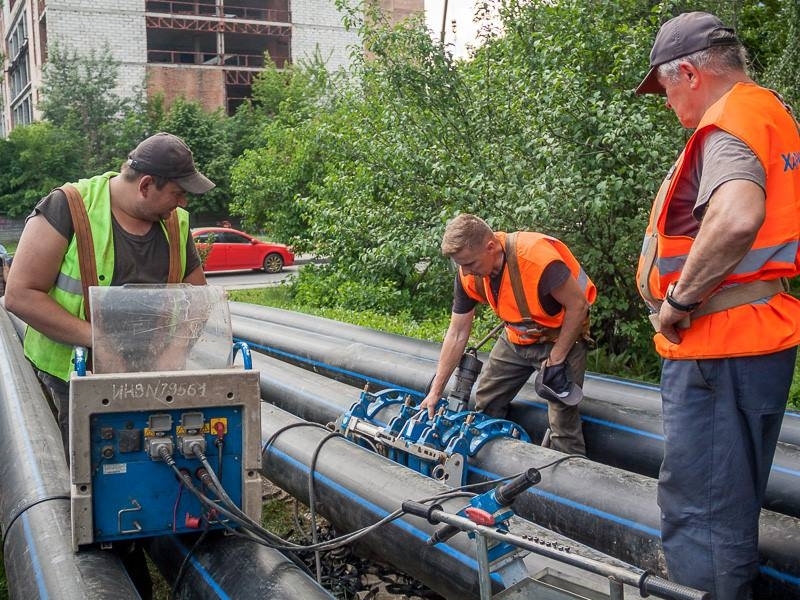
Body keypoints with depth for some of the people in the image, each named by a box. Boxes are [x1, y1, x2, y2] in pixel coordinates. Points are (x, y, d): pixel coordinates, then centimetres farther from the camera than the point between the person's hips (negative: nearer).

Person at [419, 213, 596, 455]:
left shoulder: (536, 256, -34)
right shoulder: (468, 275, -14)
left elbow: (578, 305, -23)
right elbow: (457, 334, -5)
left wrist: (555, 360, -21)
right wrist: (435, 392, -4)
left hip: (561, 337, -6)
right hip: (516, 337, 6)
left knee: (563, 421, -12)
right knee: (484, 405, 9)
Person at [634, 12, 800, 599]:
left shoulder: (730, 121, -15)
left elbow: (737, 217, -36)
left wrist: (679, 298, -22)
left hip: (716, 344, -10)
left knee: (697, 506, -2)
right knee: (732, 500, 22)